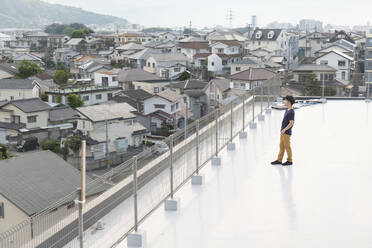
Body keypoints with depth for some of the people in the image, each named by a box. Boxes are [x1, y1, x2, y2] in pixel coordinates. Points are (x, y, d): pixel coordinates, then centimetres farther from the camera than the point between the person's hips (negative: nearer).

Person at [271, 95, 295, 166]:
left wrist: (284, 130, -22)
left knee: (287, 147, 2)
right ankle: (279, 160, 20)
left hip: (287, 132, -9)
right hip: (283, 132, 9)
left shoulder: (291, 112, -19)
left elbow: (291, 123, -23)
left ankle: (289, 161, 13)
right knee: (281, 146, 13)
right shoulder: (287, 110, 10)